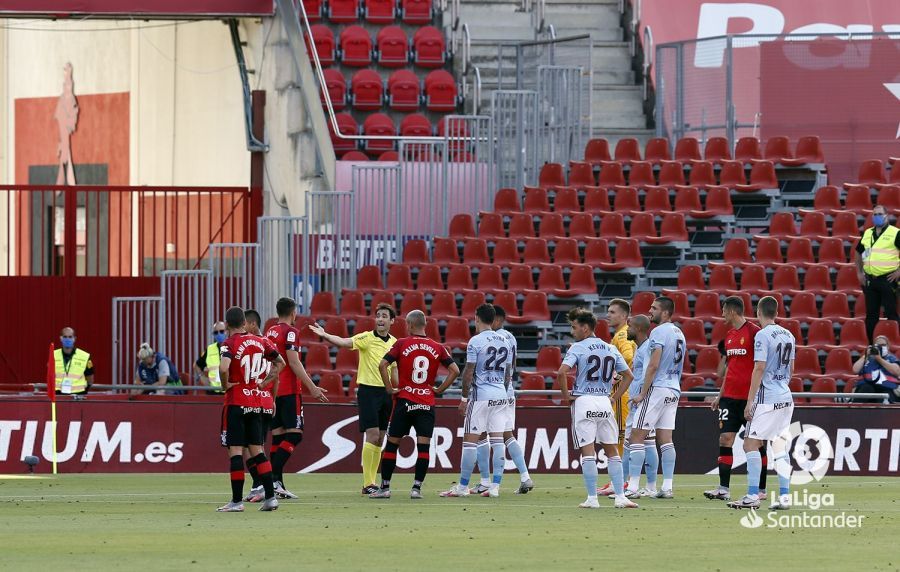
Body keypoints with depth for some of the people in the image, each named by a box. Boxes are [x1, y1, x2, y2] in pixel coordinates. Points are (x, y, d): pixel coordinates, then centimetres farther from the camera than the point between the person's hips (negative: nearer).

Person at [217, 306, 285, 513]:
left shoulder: (229, 344, -10)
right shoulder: (260, 341, 7)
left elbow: (223, 368, -27)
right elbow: (280, 363, 14)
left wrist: (226, 385, -10)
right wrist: (266, 382, 11)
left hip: (237, 402, -6)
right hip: (259, 401, 6)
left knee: (235, 449, -2)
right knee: (256, 449, 11)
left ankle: (237, 501, -2)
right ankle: (270, 496, 4)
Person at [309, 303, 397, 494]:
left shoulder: (394, 343, 9)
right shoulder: (366, 338, -7)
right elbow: (344, 342, -24)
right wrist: (325, 335, -41)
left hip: (386, 392, 6)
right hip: (368, 390, -6)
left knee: (379, 439, 8)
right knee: (372, 435, -12)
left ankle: (372, 481, 14)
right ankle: (367, 484, -11)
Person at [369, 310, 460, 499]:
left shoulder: (402, 344, -2)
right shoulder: (437, 347, 3)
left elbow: (383, 365, -12)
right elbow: (455, 370, 0)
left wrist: (389, 388, -4)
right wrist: (439, 390, 6)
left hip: (404, 401, -1)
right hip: (427, 404, 1)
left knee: (392, 443, 7)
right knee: (423, 446, 1)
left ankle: (385, 487, 9)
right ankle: (417, 487, -5)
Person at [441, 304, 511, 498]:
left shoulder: (476, 341, -9)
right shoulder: (504, 341, 10)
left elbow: (468, 372, -9)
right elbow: (508, 374, 15)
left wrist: (464, 398, -2)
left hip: (481, 395, -6)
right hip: (501, 395, 6)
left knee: (470, 439, -1)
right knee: (497, 440, 5)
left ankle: (463, 487, 1)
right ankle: (495, 487, 2)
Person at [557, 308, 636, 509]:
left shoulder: (577, 348, -4)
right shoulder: (611, 349, 12)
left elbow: (561, 372, -17)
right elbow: (628, 376, 14)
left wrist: (566, 395, -4)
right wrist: (614, 397, 15)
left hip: (583, 402, -4)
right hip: (604, 403, 4)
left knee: (588, 452, -3)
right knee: (612, 452, 9)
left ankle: (592, 498, -5)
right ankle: (620, 497, 3)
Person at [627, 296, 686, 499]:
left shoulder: (659, 332, -12)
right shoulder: (679, 334, 15)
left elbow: (653, 365, -17)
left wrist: (642, 394, -15)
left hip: (657, 388, -8)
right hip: (674, 390, 8)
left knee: (637, 436, -5)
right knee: (665, 439, 8)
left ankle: (633, 487, -9)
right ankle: (667, 487, 3)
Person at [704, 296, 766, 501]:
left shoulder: (754, 332, -10)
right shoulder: (729, 336, 13)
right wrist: (720, 396, 20)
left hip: (750, 398, -7)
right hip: (730, 397, 7)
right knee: (725, 439, -1)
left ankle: (761, 489, 9)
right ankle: (723, 488, -1)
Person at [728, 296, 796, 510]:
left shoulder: (763, 335, -11)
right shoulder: (788, 335, 12)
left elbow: (759, 368, -16)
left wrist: (750, 401, -14)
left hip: (767, 399, -8)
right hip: (786, 398, 8)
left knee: (751, 444, -5)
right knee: (780, 448, 10)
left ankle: (752, 496, -11)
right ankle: (784, 496, 6)